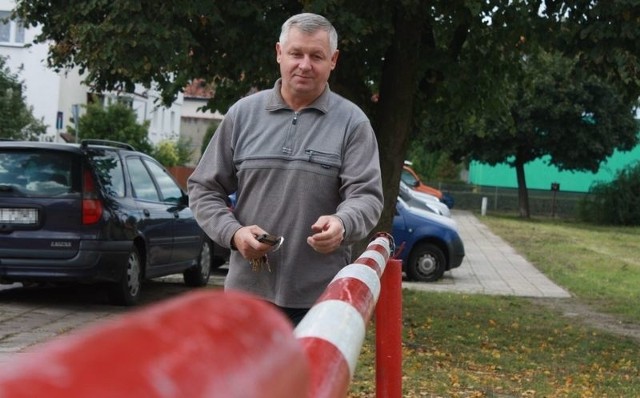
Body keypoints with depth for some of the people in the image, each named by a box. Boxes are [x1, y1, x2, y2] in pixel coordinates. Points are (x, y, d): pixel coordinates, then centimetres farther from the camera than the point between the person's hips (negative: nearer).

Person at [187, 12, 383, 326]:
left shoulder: (352, 122, 1)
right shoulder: (242, 114, 7)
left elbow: (366, 195, -6)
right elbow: (203, 189, 11)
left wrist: (342, 224, -29)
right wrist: (233, 233, -8)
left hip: (321, 297, -2)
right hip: (248, 290, 2)